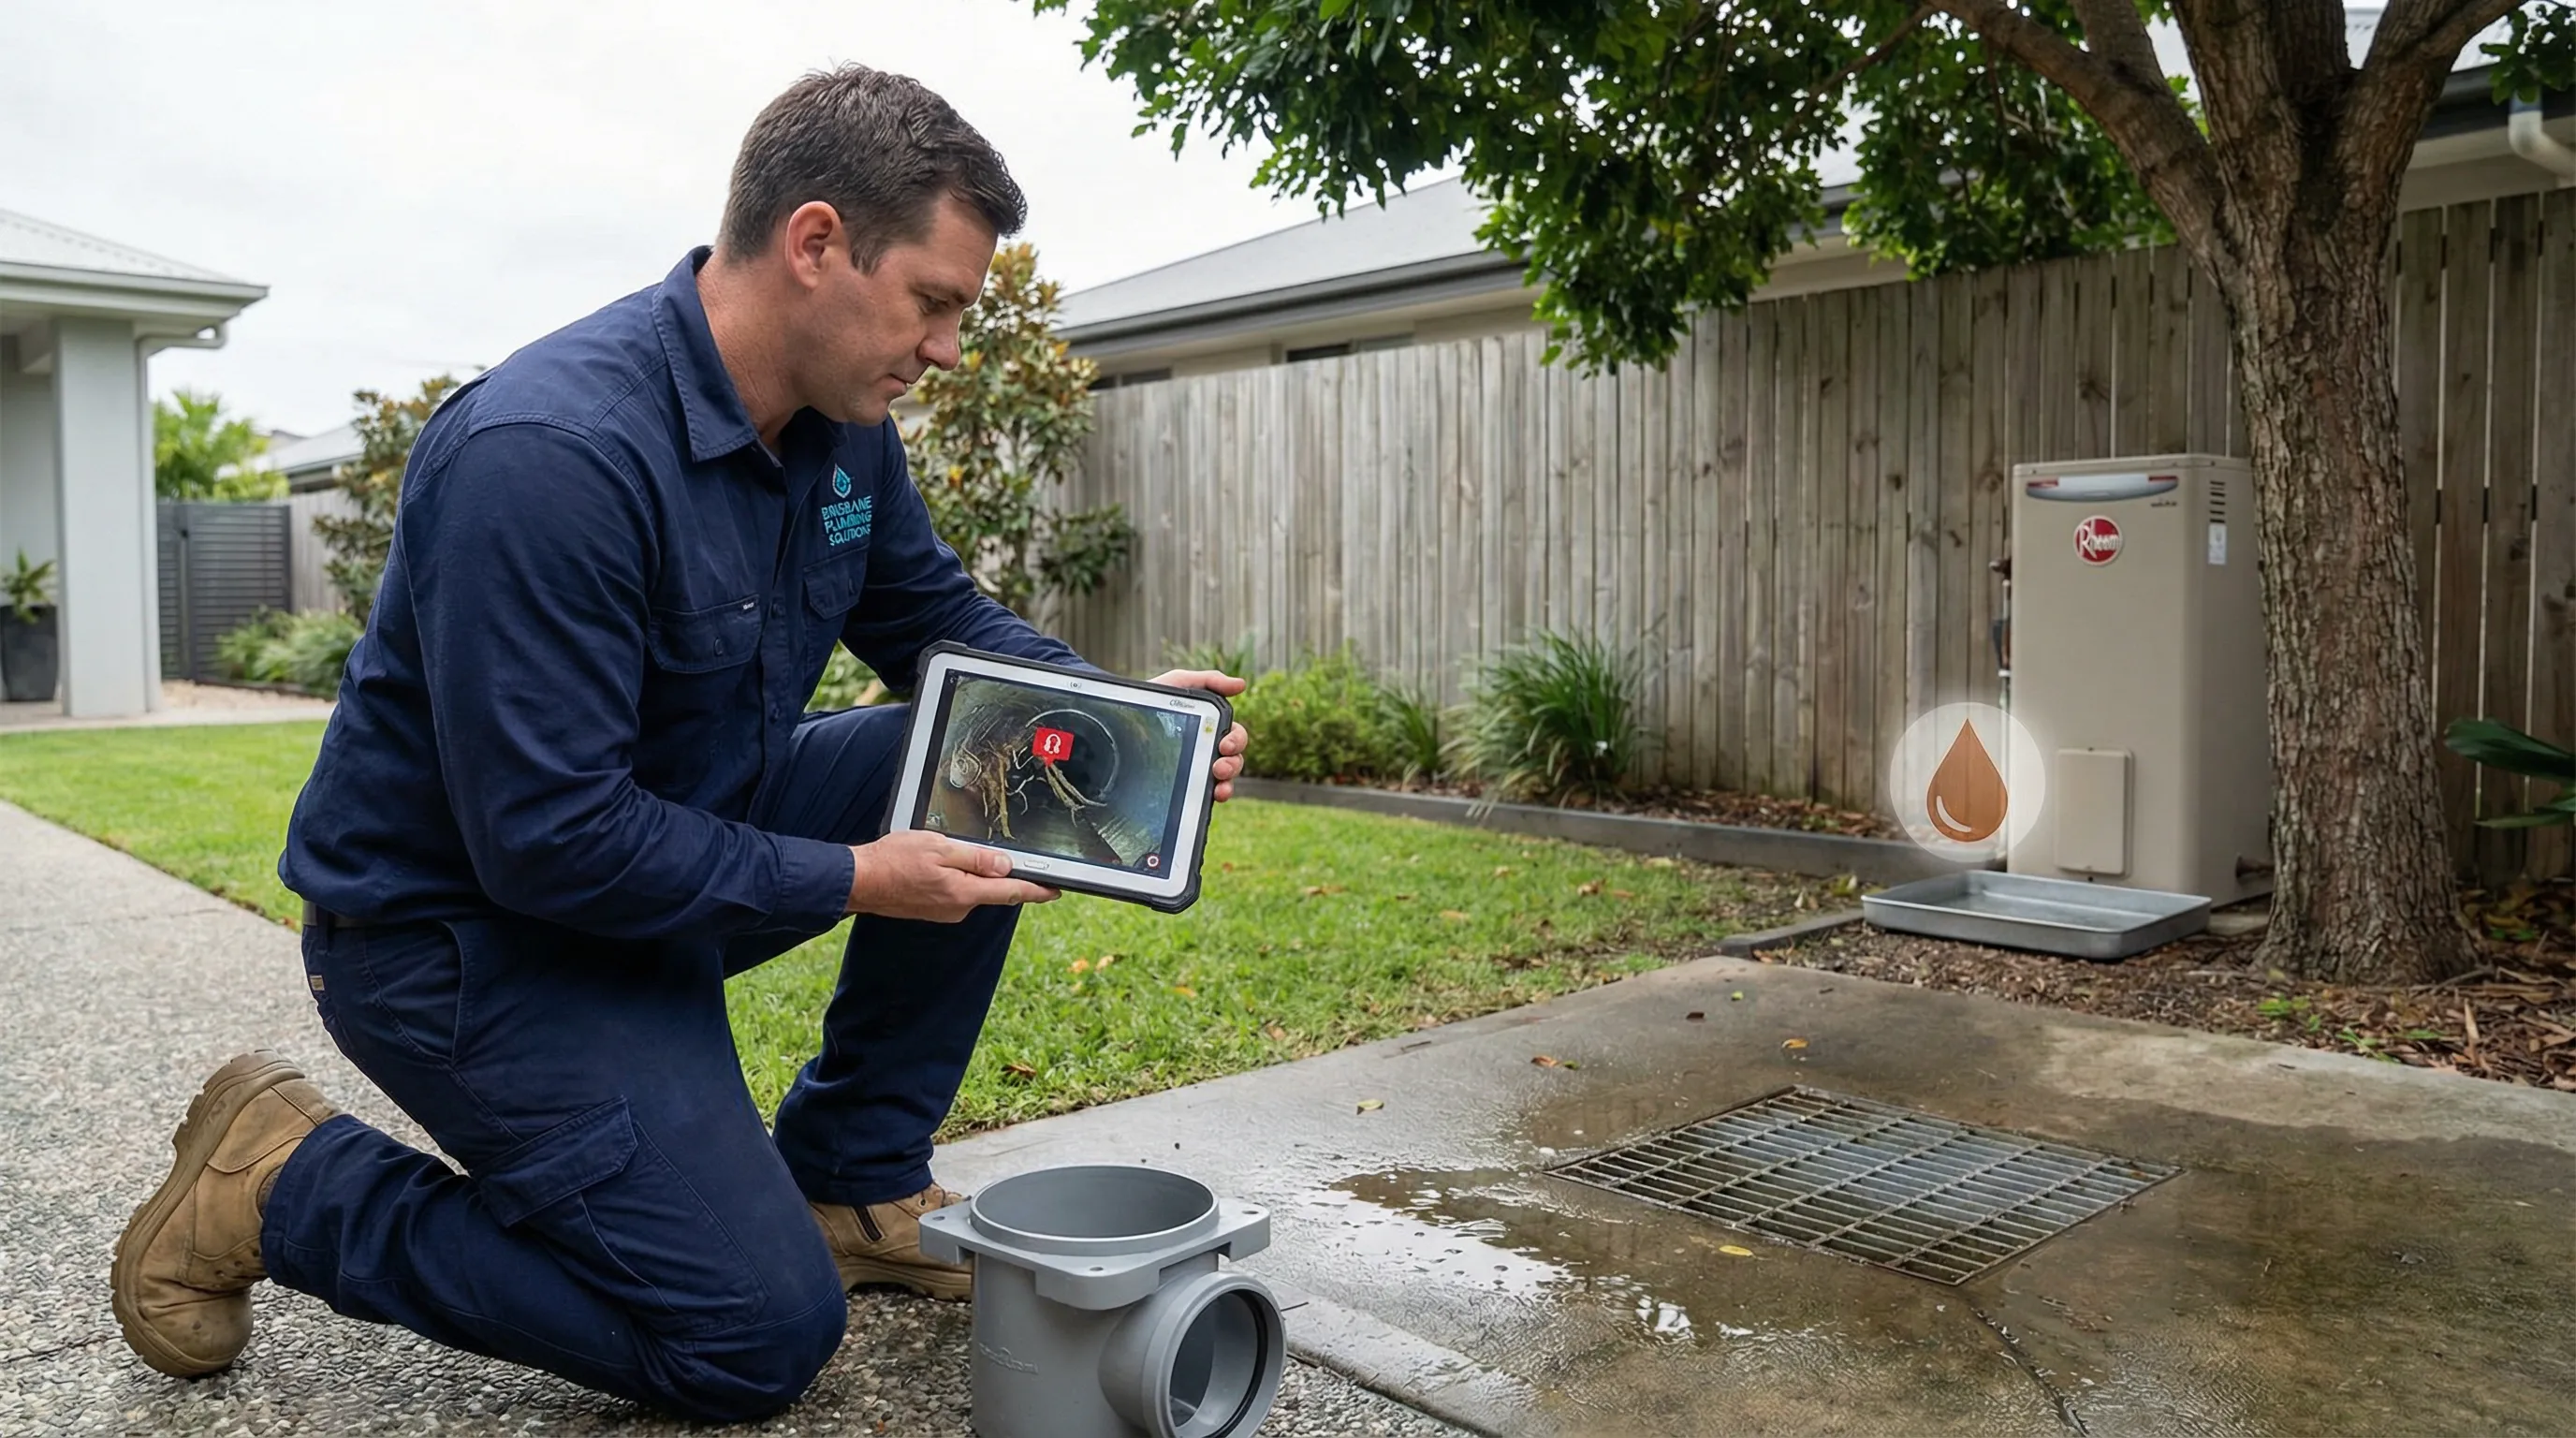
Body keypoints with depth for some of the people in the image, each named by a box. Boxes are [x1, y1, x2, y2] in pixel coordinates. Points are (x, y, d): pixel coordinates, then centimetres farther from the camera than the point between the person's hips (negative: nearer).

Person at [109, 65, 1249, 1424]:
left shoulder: (842, 425, -3)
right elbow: (549, 841, -29)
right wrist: (851, 878, -23)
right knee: (763, 1337, -11)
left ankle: (854, 1174, 8)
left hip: (673, 835, 8)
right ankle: (287, 1184, 4)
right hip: (458, 923, -8)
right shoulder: (548, 453, -30)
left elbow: (940, 618, 10)